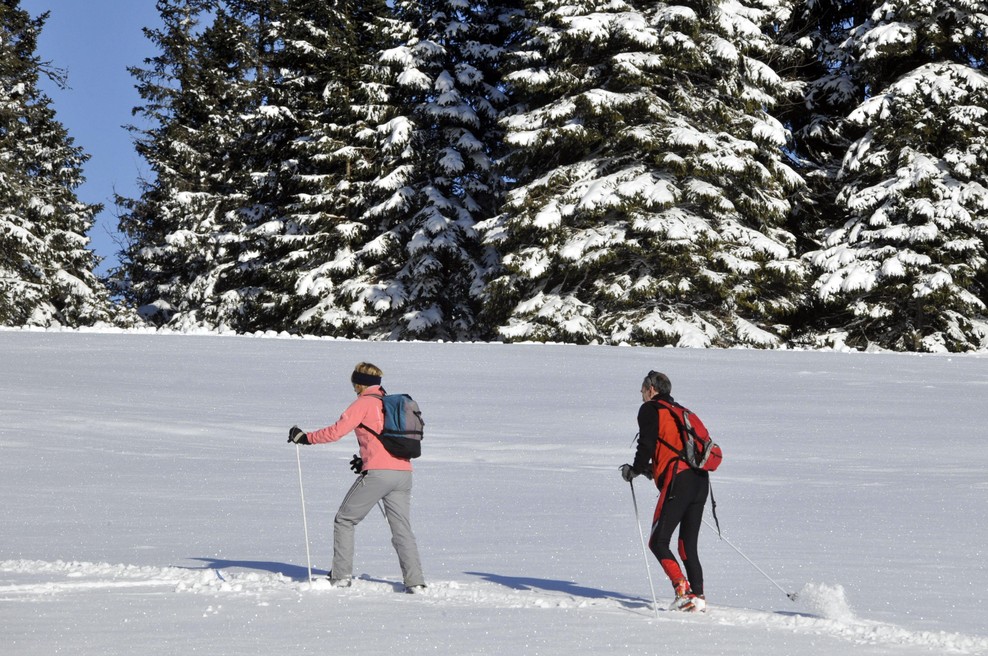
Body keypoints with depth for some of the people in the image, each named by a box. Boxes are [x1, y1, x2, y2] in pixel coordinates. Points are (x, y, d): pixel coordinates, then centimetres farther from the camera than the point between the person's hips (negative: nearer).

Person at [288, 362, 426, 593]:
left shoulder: (364, 403, 0)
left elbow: (336, 431, -6)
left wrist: (305, 437, 5)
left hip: (377, 473, -6)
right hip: (403, 472, 6)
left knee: (345, 521, 8)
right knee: (402, 529, 7)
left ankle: (341, 576, 4)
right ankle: (415, 581, -5)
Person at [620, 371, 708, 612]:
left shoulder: (650, 410, 5)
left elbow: (647, 444, -7)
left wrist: (635, 470, 8)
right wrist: (653, 470, 30)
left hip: (678, 482, -8)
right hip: (701, 481, 8)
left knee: (658, 542, -3)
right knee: (688, 546, 12)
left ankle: (683, 590, -18)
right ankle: (698, 596, 3)